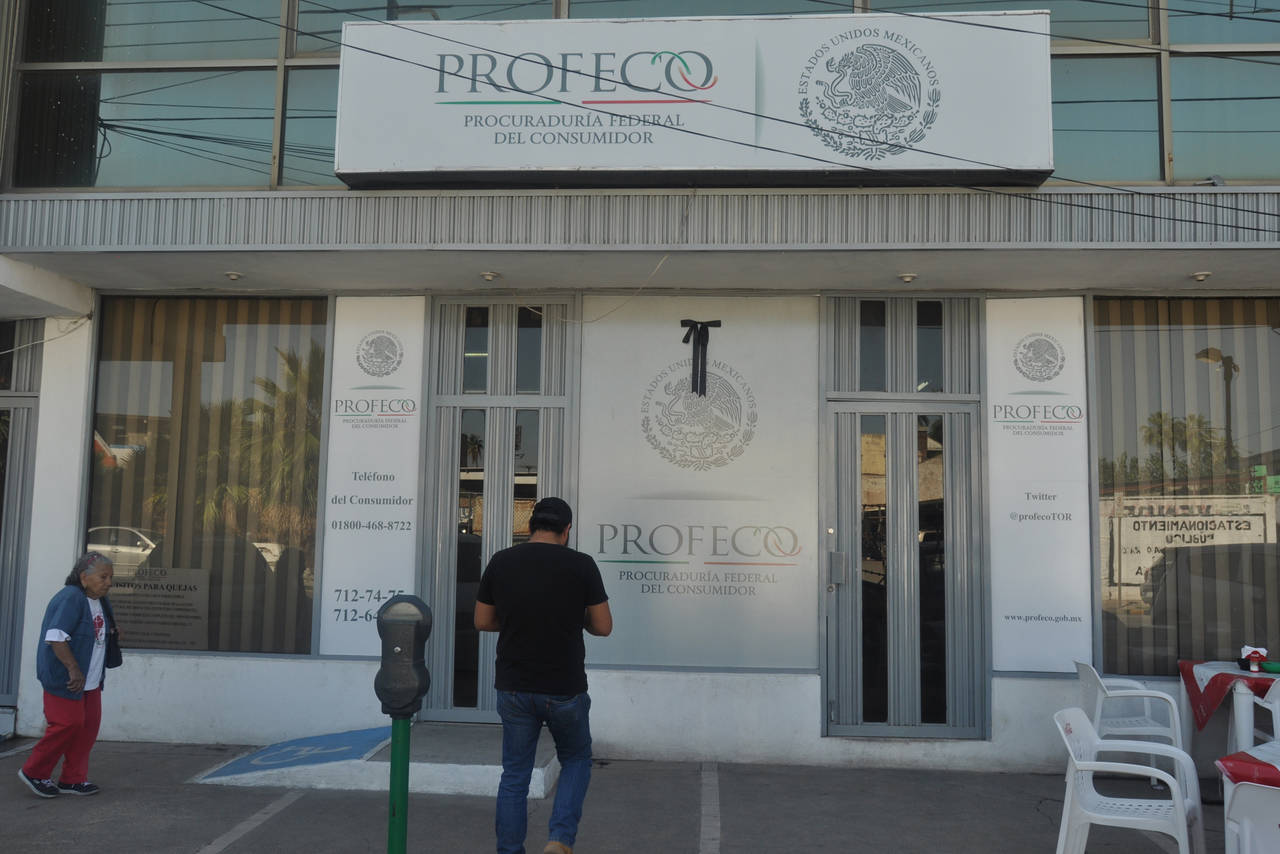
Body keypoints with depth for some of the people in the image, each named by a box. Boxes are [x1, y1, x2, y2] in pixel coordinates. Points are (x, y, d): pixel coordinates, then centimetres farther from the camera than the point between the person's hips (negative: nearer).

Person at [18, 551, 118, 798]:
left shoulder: (100, 601, 11)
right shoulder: (70, 598, -19)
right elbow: (56, 637, -27)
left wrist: (112, 634, 12)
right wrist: (74, 669, -28)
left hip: (90, 681, 9)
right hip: (65, 680, -9)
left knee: (89, 726, 8)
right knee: (68, 724, -7)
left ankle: (72, 779, 19)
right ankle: (34, 772, 14)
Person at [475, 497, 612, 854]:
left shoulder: (501, 562, -2)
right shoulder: (581, 565, -10)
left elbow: (482, 622, 5)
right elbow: (603, 627, -4)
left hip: (513, 689, 2)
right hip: (565, 690, -2)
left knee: (515, 774, 15)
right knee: (576, 761, 20)